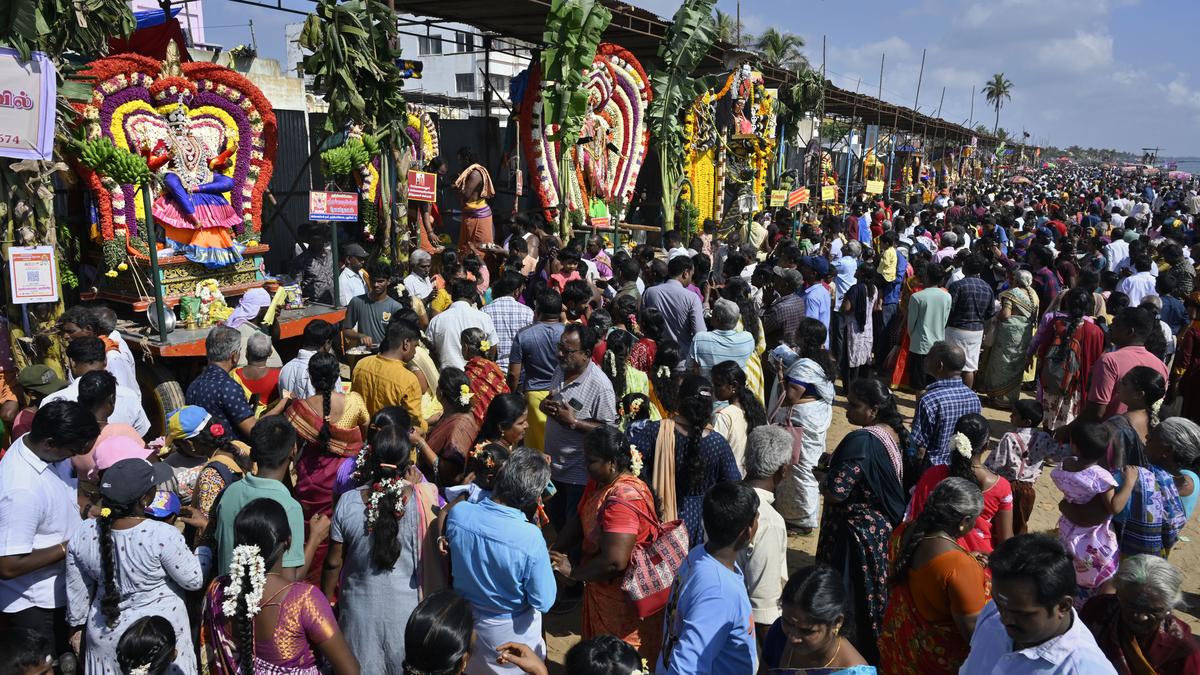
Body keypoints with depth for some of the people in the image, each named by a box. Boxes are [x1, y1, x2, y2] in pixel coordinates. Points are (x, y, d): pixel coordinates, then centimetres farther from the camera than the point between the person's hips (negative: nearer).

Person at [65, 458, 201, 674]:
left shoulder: (83, 534, -13)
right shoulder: (163, 536, -29)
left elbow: (76, 595, 0)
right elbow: (194, 581, -16)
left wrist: (78, 623, 17)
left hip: (106, 635, 4)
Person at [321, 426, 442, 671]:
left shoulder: (347, 502, -17)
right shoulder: (422, 500, -21)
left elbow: (333, 563, -7)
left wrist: (327, 603, 10)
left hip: (361, 608, 0)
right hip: (406, 607, 0)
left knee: (362, 667, 22)